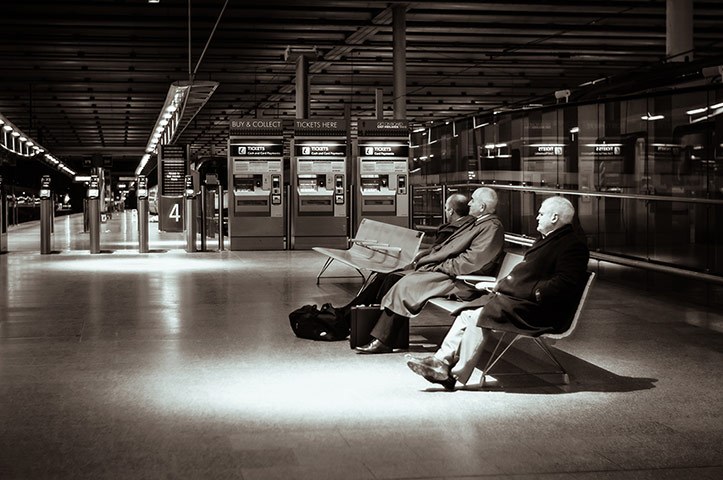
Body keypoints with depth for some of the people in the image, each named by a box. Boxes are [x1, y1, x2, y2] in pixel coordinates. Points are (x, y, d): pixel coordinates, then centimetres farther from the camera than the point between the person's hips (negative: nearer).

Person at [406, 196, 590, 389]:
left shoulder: (573, 246, -9)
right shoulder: (546, 240, 24)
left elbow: (566, 285, -21)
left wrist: (532, 291, -21)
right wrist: (502, 284, 10)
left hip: (538, 310, -10)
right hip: (516, 297, 10)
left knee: (480, 316, -23)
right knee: (468, 314, -4)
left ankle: (457, 374, -17)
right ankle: (441, 360, -7)